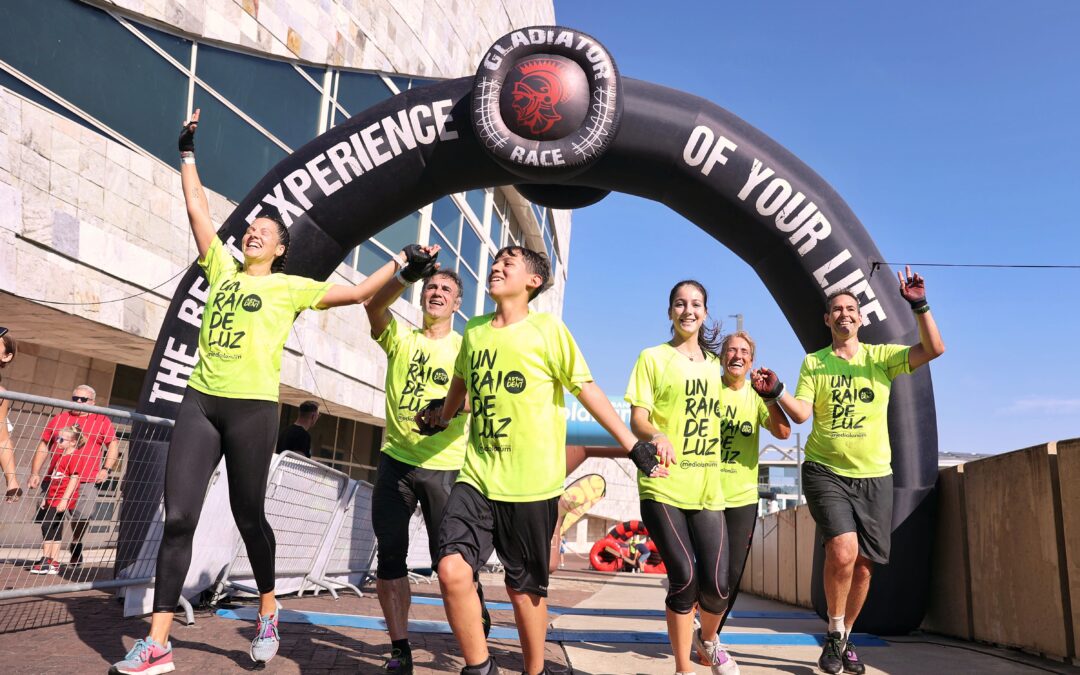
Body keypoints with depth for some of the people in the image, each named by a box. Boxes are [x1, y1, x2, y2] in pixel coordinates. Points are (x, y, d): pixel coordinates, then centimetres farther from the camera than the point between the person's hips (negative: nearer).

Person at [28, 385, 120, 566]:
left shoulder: (102, 421, 5)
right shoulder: (58, 419, 12)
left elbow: (114, 444, 4)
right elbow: (44, 445, 15)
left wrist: (106, 469, -8)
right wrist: (35, 473, 8)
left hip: (87, 482, -2)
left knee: (81, 518, -2)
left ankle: (75, 546, 24)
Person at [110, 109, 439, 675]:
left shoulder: (291, 287, 6)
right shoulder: (222, 268, 16)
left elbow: (356, 294, 6)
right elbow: (197, 208, 21)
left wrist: (401, 262, 5)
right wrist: (188, 153, 26)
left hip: (252, 406, -3)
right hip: (200, 401, 4)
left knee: (248, 516, 4)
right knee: (177, 516, -3)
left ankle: (267, 612, 28)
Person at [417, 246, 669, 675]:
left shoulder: (547, 328, -6)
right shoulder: (473, 330, 8)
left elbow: (587, 390, -5)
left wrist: (635, 447, -9)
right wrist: (441, 417, 42)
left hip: (531, 483, -3)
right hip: (477, 477, 4)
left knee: (525, 586, 7)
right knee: (452, 570, -12)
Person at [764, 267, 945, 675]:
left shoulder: (881, 357, 5)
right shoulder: (813, 363, 5)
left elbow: (934, 349, -10)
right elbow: (801, 413, -4)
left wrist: (919, 306, -20)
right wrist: (776, 392, -22)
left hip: (874, 476, 2)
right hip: (826, 472, -2)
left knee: (863, 565, 6)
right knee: (842, 550, -21)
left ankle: (845, 640, 28)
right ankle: (834, 635, 3)